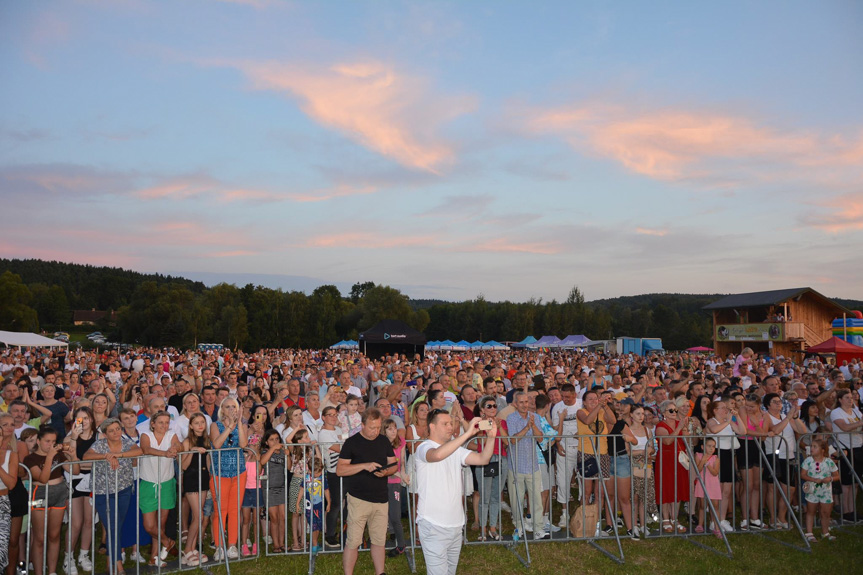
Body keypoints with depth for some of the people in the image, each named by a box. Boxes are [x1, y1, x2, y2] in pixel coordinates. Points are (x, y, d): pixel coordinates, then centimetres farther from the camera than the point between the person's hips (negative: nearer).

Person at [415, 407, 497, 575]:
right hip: (434, 525, -8)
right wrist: (468, 433, -34)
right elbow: (438, 454, -35)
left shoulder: (456, 449, 12)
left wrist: (491, 436, -14)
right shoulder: (424, 447, -12)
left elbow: (483, 459, 3)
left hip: (455, 523, 8)